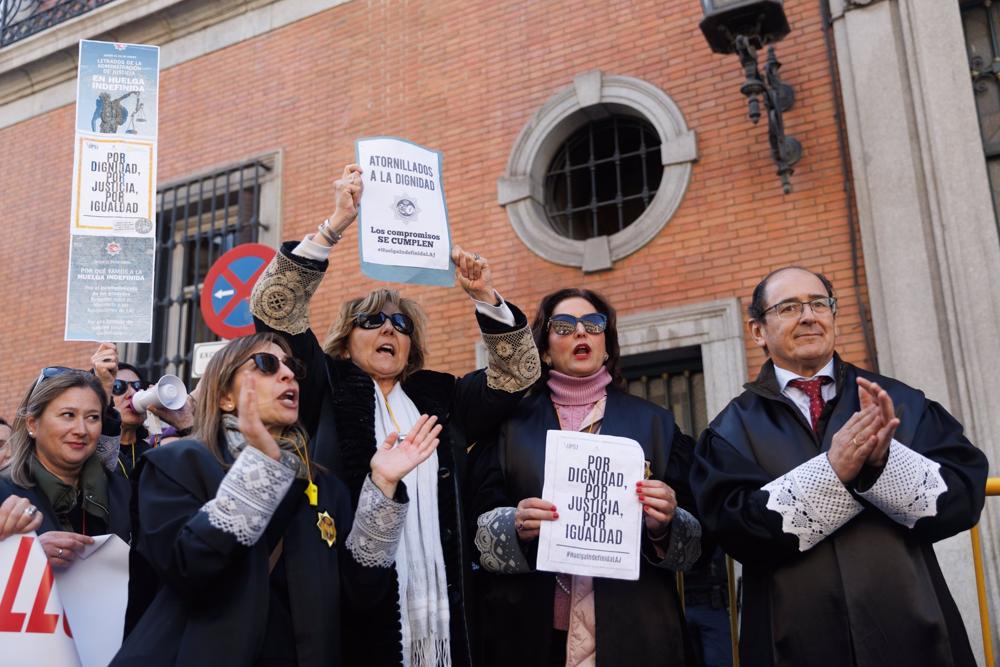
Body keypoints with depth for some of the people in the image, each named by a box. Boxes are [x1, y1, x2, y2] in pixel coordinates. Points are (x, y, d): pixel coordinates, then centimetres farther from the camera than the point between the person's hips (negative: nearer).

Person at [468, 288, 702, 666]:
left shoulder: (654, 422, 7)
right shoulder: (511, 423, 5)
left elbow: (693, 539, 5)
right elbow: (478, 528, 1)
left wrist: (664, 525, -16)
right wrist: (516, 526, -19)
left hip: (634, 632, 1)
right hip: (534, 633, 0)